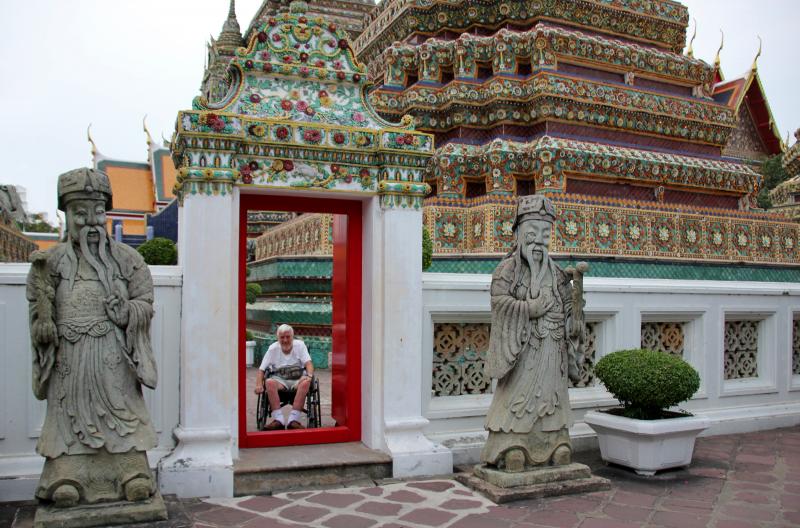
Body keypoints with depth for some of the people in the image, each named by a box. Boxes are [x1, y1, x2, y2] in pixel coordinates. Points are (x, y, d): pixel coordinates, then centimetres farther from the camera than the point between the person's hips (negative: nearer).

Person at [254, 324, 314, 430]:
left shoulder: (300, 345, 4)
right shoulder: (273, 348, 5)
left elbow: (308, 363, -6)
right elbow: (261, 369, 1)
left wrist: (309, 375, -29)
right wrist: (259, 385, -18)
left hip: (297, 379, 0)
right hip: (279, 379, 1)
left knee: (306, 382, -35)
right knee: (269, 382, -34)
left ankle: (293, 420, -35)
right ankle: (279, 420, -35)